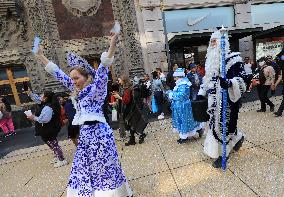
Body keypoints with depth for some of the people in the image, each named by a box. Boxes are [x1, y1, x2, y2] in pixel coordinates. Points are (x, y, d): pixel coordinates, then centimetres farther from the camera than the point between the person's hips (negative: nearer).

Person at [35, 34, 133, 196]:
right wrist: (41, 57, 26)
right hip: (85, 134, 8)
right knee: (84, 169, 16)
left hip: (99, 132, -7)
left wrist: (112, 45, -29)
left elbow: (103, 69, -19)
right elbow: (58, 74, 20)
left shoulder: (96, 87, -6)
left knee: (105, 168, 6)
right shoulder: (77, 91, 13)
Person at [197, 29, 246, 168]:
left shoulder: (233, 58, -7)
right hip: (214, 99, 7)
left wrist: (229, 83, -34)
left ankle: (223, 154, 17)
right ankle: (237, 138, 40)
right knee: (216, 123, 13)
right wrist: (201, 93, 15)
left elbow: (241, 77, -13)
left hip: (227, 98, -7)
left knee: (223, 123, -1)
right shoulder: (211, 60, 14)